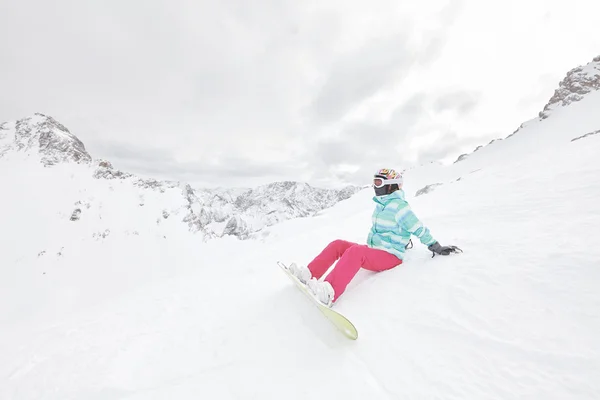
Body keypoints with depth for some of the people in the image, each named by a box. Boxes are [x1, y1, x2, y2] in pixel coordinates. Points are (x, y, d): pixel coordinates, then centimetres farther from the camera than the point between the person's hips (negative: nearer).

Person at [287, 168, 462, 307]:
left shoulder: (398, 205, -13)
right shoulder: (381, 204, 12)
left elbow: (419, 229, -9)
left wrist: (437, 247, -8)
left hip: (389, 256, -8)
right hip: (372, 251, 8)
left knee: (355, 251, -36)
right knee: (337, 244, -8)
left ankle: (328, 294, -48)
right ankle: (309, 275, -16)